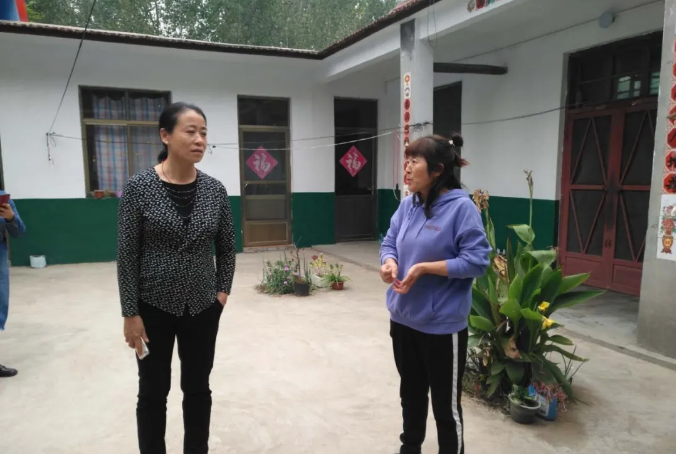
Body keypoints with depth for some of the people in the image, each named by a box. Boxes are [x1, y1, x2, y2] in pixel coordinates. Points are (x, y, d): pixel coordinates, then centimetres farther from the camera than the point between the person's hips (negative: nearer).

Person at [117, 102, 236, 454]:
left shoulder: (215, 190, -3)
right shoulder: (139, 187, -12)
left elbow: (227, 248, 7)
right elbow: (127, 255, -10)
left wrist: (223, 290, 1)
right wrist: (130, 313, -10)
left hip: (202, 307, 3)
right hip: (154, 307, -3)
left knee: (197, 388, 16)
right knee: (153, 391, 13)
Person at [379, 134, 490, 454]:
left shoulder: (462, 207, -17)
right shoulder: (407, 205, 2)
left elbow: (476, 260, -19)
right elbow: (389, 243, 9)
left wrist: (424, 268, -24)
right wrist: (389, 261, -14)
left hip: (442, 325, -6)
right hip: (403, 318, 7)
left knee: (445, 403, 12)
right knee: (411, 392, 25)